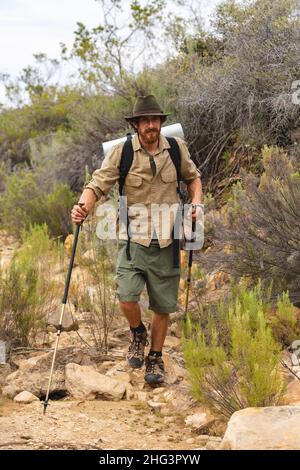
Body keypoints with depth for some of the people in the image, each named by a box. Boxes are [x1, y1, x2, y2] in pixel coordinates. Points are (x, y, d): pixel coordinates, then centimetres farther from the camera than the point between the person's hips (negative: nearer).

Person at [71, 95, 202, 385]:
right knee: (127, 298, -18)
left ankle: (156, 356, 30)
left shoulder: (177, 149, 2)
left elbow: (192, 177, 21)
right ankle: (137, 334, 15)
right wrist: (83, 207, -29)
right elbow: (97, 185, -8)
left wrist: (196, 203, 3)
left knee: (163, 306, 8)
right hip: (134, 238, -2)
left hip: (166, 241, 2)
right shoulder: (122, 152, -6)